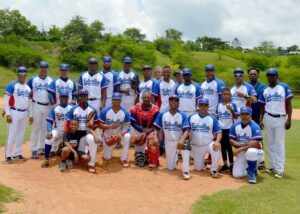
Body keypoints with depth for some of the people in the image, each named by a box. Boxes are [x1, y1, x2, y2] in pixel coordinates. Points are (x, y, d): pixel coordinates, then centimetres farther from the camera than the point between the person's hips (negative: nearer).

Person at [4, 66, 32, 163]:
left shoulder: (28, 88, 12)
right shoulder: (12, 85, -7)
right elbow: (6, 100, -10)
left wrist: (30, 114, 14)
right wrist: (7, 114, -16)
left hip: (24, 113, 6)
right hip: (14, 113, -6)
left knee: (21, 134, 10)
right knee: (12, 135, -5)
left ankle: (17, 154, 21)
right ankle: (8, 155, 3)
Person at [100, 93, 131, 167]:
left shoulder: (125, 112, -16)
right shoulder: (105, 111, -16)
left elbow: (127, 127, -17)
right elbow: (100, 125, -12)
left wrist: (120, 135, -36)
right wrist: (110, 126, -31)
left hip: (120, 134, 0)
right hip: (108, 136, 0)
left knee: (127, 136, -35)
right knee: (107, 157, 0)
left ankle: (124, 159, -18)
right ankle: (108, 149, 38)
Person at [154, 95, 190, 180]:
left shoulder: (183, 115, -8)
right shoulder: (162, 114, -2)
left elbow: (186, 130, -18)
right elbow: (157, 128, 1)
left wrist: (182, 139, -38)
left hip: (180, 140, -2)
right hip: (168, 141, 2)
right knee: (170, 167, 4)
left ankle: (185, 171, -30)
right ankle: (175, 157, 39)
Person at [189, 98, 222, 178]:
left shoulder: (212, 119, -6)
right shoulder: (191, 117, -2)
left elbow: (219, 132, -10)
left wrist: (217, 141, -29)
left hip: (209, 144, -2)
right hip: (196, 146, 2)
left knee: (216, 148, -36)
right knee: (198, 168, 6)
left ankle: (213, 170, -16)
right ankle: (203, 161, 43)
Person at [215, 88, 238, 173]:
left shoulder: (233, 104, -3)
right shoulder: (219, 105, 6)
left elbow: (236, 117, -7)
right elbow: (217, 117, 10)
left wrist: (231, 110, -20)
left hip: (229, 128, -3)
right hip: (221, 128, 3)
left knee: (229, 147, 0)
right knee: (223, 146, 10)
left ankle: (231, 165, 10)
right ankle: (225, 164, 20)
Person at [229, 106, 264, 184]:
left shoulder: (255, 127, -18)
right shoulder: (235, 126, -2)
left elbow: (256, 144, -27)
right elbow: (231, 141, -2)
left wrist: (240, 148, -27)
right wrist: (241, 145, -20)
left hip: (254, 151, -5)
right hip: (241, 153, 5)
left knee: (250, 152, -42)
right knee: (236, 174, -7)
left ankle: (252, 172, -14)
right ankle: (253, 167, 24)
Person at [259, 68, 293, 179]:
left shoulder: (284, 87, -5)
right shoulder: (264, 90, 7)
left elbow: (289, 104, -6)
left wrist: (289, 119, -12)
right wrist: (261, 119, 1)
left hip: (280, 119, -4)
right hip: (268, 119, 4)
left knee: (279, 144, -4)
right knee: (270, 144, 10)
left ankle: (280, 170, 0)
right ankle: (273, 166, 20)